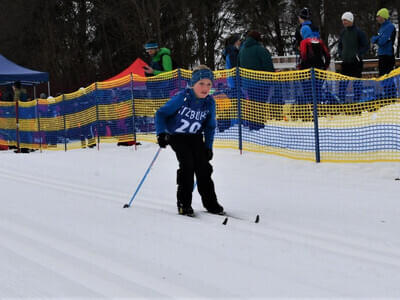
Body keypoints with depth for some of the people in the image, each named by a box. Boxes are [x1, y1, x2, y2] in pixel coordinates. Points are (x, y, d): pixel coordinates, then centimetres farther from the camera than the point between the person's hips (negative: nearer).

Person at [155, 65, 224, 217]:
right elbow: (161, 114, -15)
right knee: (187, 164, -18)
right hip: (176, 136, -4)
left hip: (195, 137, 4)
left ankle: (211, 203, 6)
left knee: (203, 166, -6)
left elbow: (210, 126, 6)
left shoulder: (210, 102, -9)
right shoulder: (182, 97, -23)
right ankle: (184, 204, -7)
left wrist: (208, 146, 2)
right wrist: (161, 133, -27)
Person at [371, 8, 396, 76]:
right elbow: (373, 40, 14)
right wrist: (377, 39, -8)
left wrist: (374, 38, -2)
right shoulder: (382, 27, 15)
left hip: (387, 56, -10)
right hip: (381, 55, 10)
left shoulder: (390, 27, -14)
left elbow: (382, 41, -20)